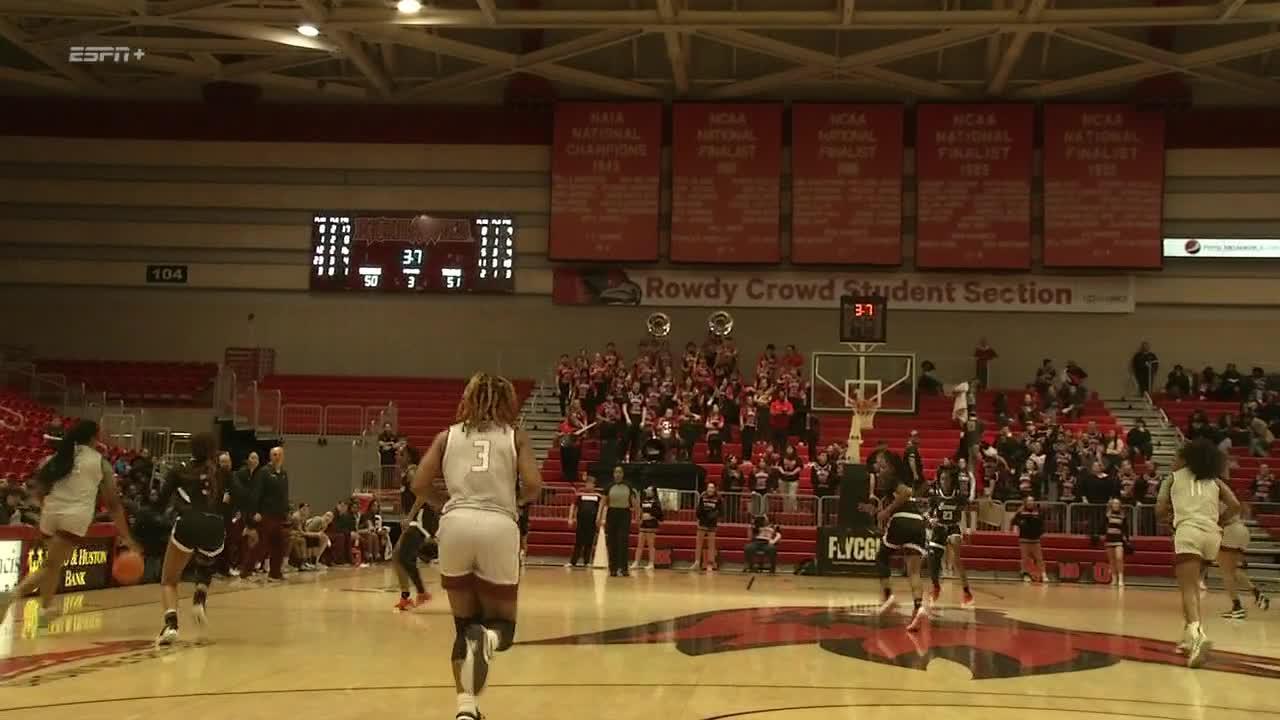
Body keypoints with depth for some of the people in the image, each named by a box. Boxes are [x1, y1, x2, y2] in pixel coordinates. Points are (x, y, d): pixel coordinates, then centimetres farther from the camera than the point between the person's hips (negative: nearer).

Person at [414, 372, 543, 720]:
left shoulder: (448, 435, 15)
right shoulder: (516, 437, 12)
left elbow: (420, 485, 7)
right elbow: (533, 486, -2)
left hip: (456, 526, 2)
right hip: (499, 527, -1)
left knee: (464, 624, 17)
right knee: (502, 626, 12)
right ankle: (487, 639, -24)